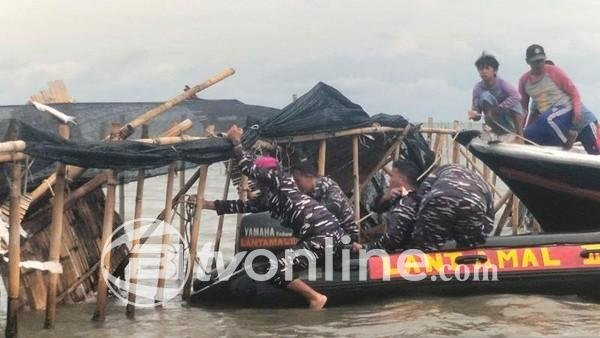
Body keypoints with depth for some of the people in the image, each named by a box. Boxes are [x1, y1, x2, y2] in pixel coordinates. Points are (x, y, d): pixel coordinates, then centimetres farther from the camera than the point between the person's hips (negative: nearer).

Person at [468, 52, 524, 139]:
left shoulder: (501, 83, -17)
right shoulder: (478, 88, -11)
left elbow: (517, 96, -34)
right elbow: (476, 109, -9)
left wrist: (497, 109, -37)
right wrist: (474, 115, -34)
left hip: (510, 121, -1)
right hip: (497, 123, 1)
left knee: (514, 101, -30)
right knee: (485, 96, -22)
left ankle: (519, 136, -25)